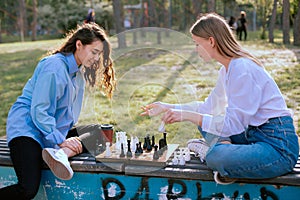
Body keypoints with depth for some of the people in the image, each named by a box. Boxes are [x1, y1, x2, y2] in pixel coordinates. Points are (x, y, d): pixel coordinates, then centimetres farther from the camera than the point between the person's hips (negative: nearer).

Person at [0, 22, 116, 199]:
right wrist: (60, 140, -21)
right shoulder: (55, 66, -16)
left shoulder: (79, 71, 12)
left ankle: (60, 154, -31)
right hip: (27, 128, -9)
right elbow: (38, 111, -20)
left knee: (96, 131, -13)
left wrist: (69, 135, 2)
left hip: (56, 130, 9)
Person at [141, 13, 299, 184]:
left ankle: (211, 152, -3)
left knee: (216, 159, -33)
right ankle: (223, 146, -6)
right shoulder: (227, 69, 9)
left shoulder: (242, 69, -21)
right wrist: (168, 107, 18)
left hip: (279, 145, -10)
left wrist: (189, 116, -19)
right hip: (254, 134, 10)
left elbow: (233, 124, -22)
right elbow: (209, 107, 18)